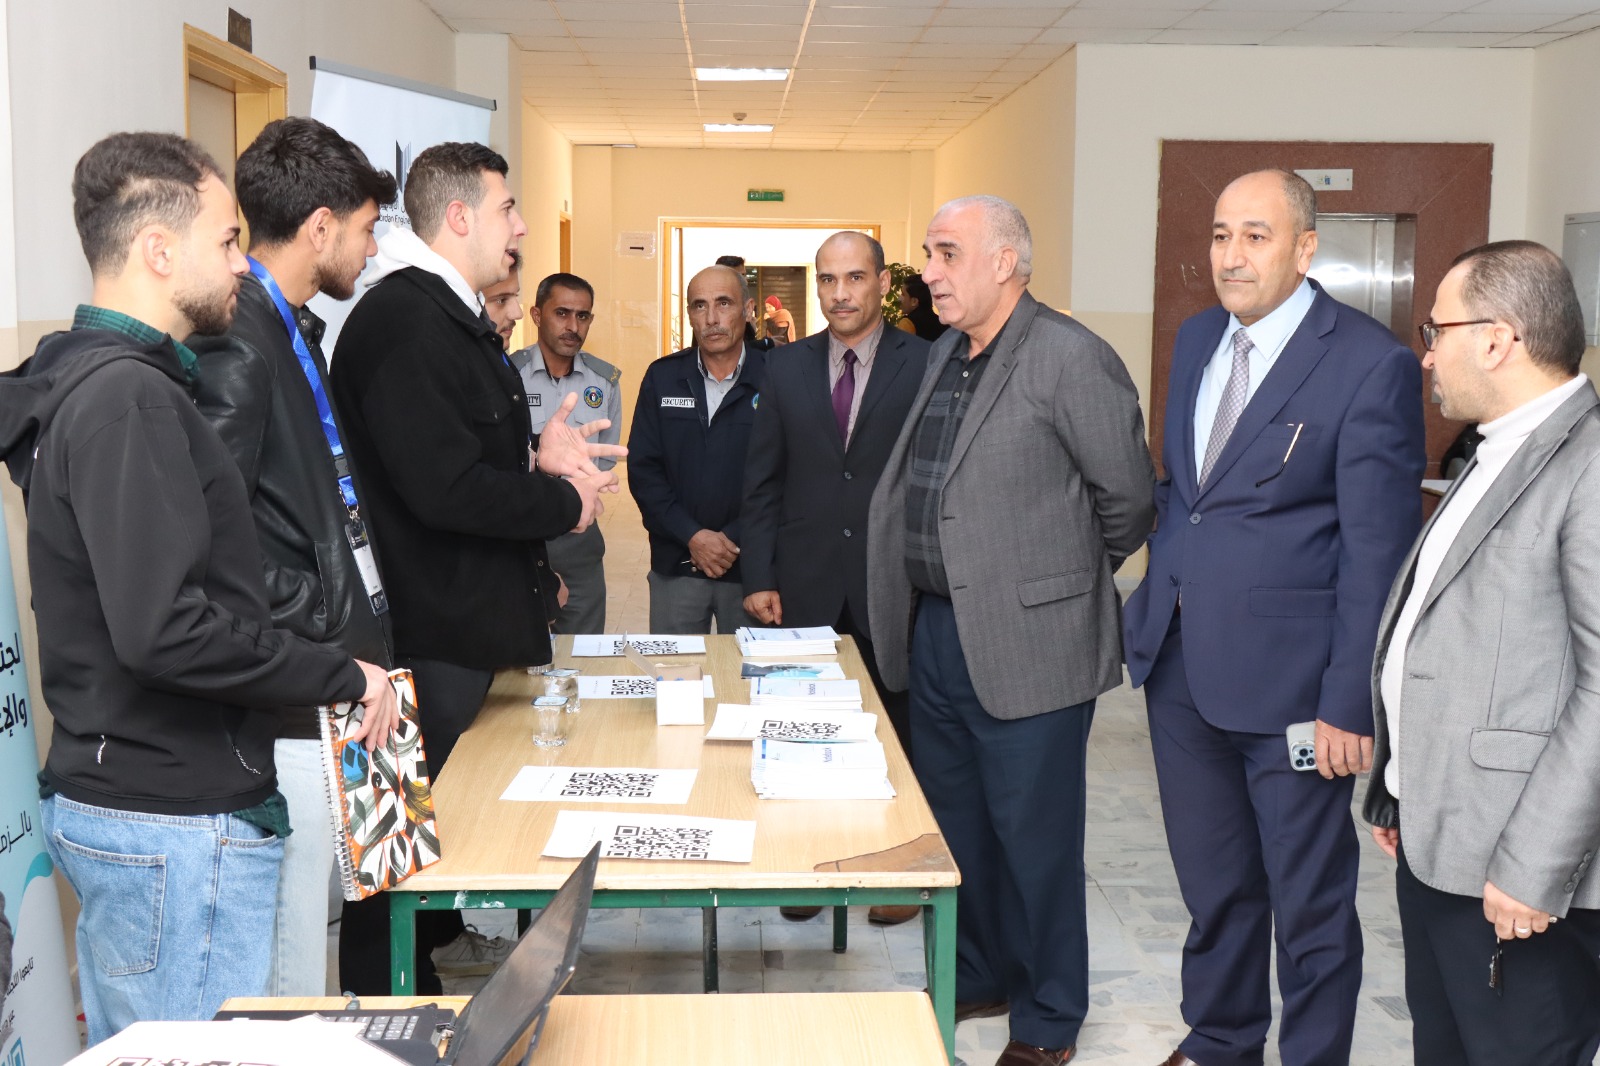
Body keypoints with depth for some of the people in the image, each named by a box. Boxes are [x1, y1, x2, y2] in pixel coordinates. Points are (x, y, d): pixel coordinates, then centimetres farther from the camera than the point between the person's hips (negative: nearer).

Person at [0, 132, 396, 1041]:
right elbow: (163, 629, -27)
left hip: (111, 795, 10)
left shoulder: (95, 380, 13)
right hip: (178, 822, -10)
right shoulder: (128, 396, -18)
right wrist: (341, 677, -17)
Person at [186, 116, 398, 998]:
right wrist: (332, 630, -16)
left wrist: (364, 621, 15)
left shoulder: (296, 331, 15)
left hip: (329, 694, 10)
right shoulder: (236, 342, -17)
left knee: (306, 952, 20)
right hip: (293, 704, -10)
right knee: (290, 980, 1)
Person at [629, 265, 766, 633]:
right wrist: (693, 537, -10)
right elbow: (643, 470, 1)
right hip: (676, 567, 2)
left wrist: (736, 540, -13)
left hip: (750, 564, -2)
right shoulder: (662, 378, 4)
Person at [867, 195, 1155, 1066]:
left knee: (1033, 835, 6)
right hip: (936, 630, 8)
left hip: (1026, 642, -8)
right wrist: (911, 603, 15)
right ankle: (977, 976, 39)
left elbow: (1127, 495, -11)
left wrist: (1073, 572, 3)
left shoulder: (1071, 359, -15)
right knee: (950, 822, 19)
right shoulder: (945, 355, 12)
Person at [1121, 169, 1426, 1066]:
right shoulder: (1198, 338, 9)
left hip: (1287, 675, -6)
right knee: (1213, 882, 21)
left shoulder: (1371, 363, -13)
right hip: (1181, 660, 7)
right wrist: (1155, 606, 10)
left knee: (1309, 899, 10)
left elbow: (1378, 550, -15)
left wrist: (1352, 702, -16)